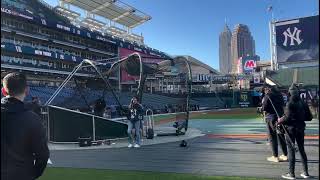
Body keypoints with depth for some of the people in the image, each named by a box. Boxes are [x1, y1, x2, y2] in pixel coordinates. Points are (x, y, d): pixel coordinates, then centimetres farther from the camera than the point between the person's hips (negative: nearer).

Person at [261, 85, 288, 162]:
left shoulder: (268, 96, -12)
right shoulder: (279, 94, 8)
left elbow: (264, 107, -14)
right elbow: (282, 104, 15)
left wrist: (261, 108, 6)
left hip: (271, 117, -6)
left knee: (272, 137, 1)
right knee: (281, 136, 16)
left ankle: (275, 156, 4)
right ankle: (285, 155, 24)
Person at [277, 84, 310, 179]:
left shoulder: (290, 103, -16)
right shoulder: (303, 103, 3)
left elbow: (288, 117, -20)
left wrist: (280, 120, -3)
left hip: (291, 129, -6)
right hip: (301, 128, 6)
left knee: (291, 150, 1)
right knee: (301, 149, 16)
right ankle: (305, 172, 23)